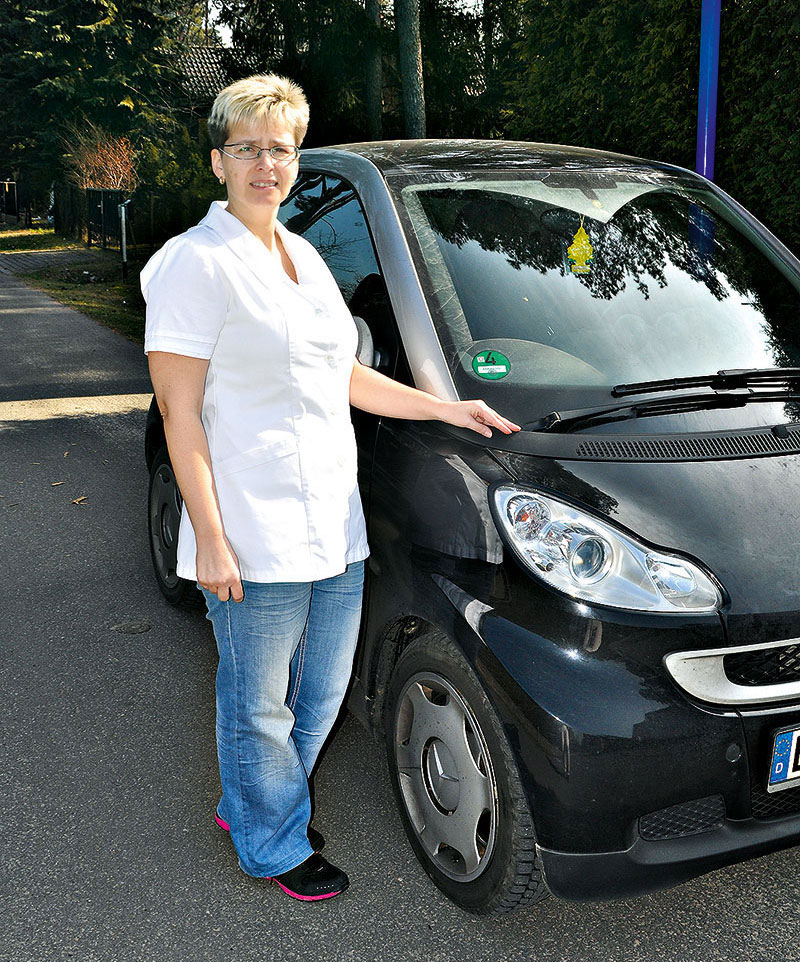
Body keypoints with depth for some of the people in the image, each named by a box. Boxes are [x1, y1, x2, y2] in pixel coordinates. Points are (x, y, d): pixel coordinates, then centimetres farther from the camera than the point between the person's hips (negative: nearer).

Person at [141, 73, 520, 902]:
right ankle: (274, 847, 32)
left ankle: (249, 802, 43)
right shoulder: (196, 263, -10)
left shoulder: (303, 257, 14)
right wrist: (210, 539, -19)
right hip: (254, 538, -8)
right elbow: (178, 412, -14)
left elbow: (346, 376, 20)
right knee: (260, 705, 10)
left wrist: (447, 408, 14)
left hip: (334, 524, 8)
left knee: (321, 692, 20)